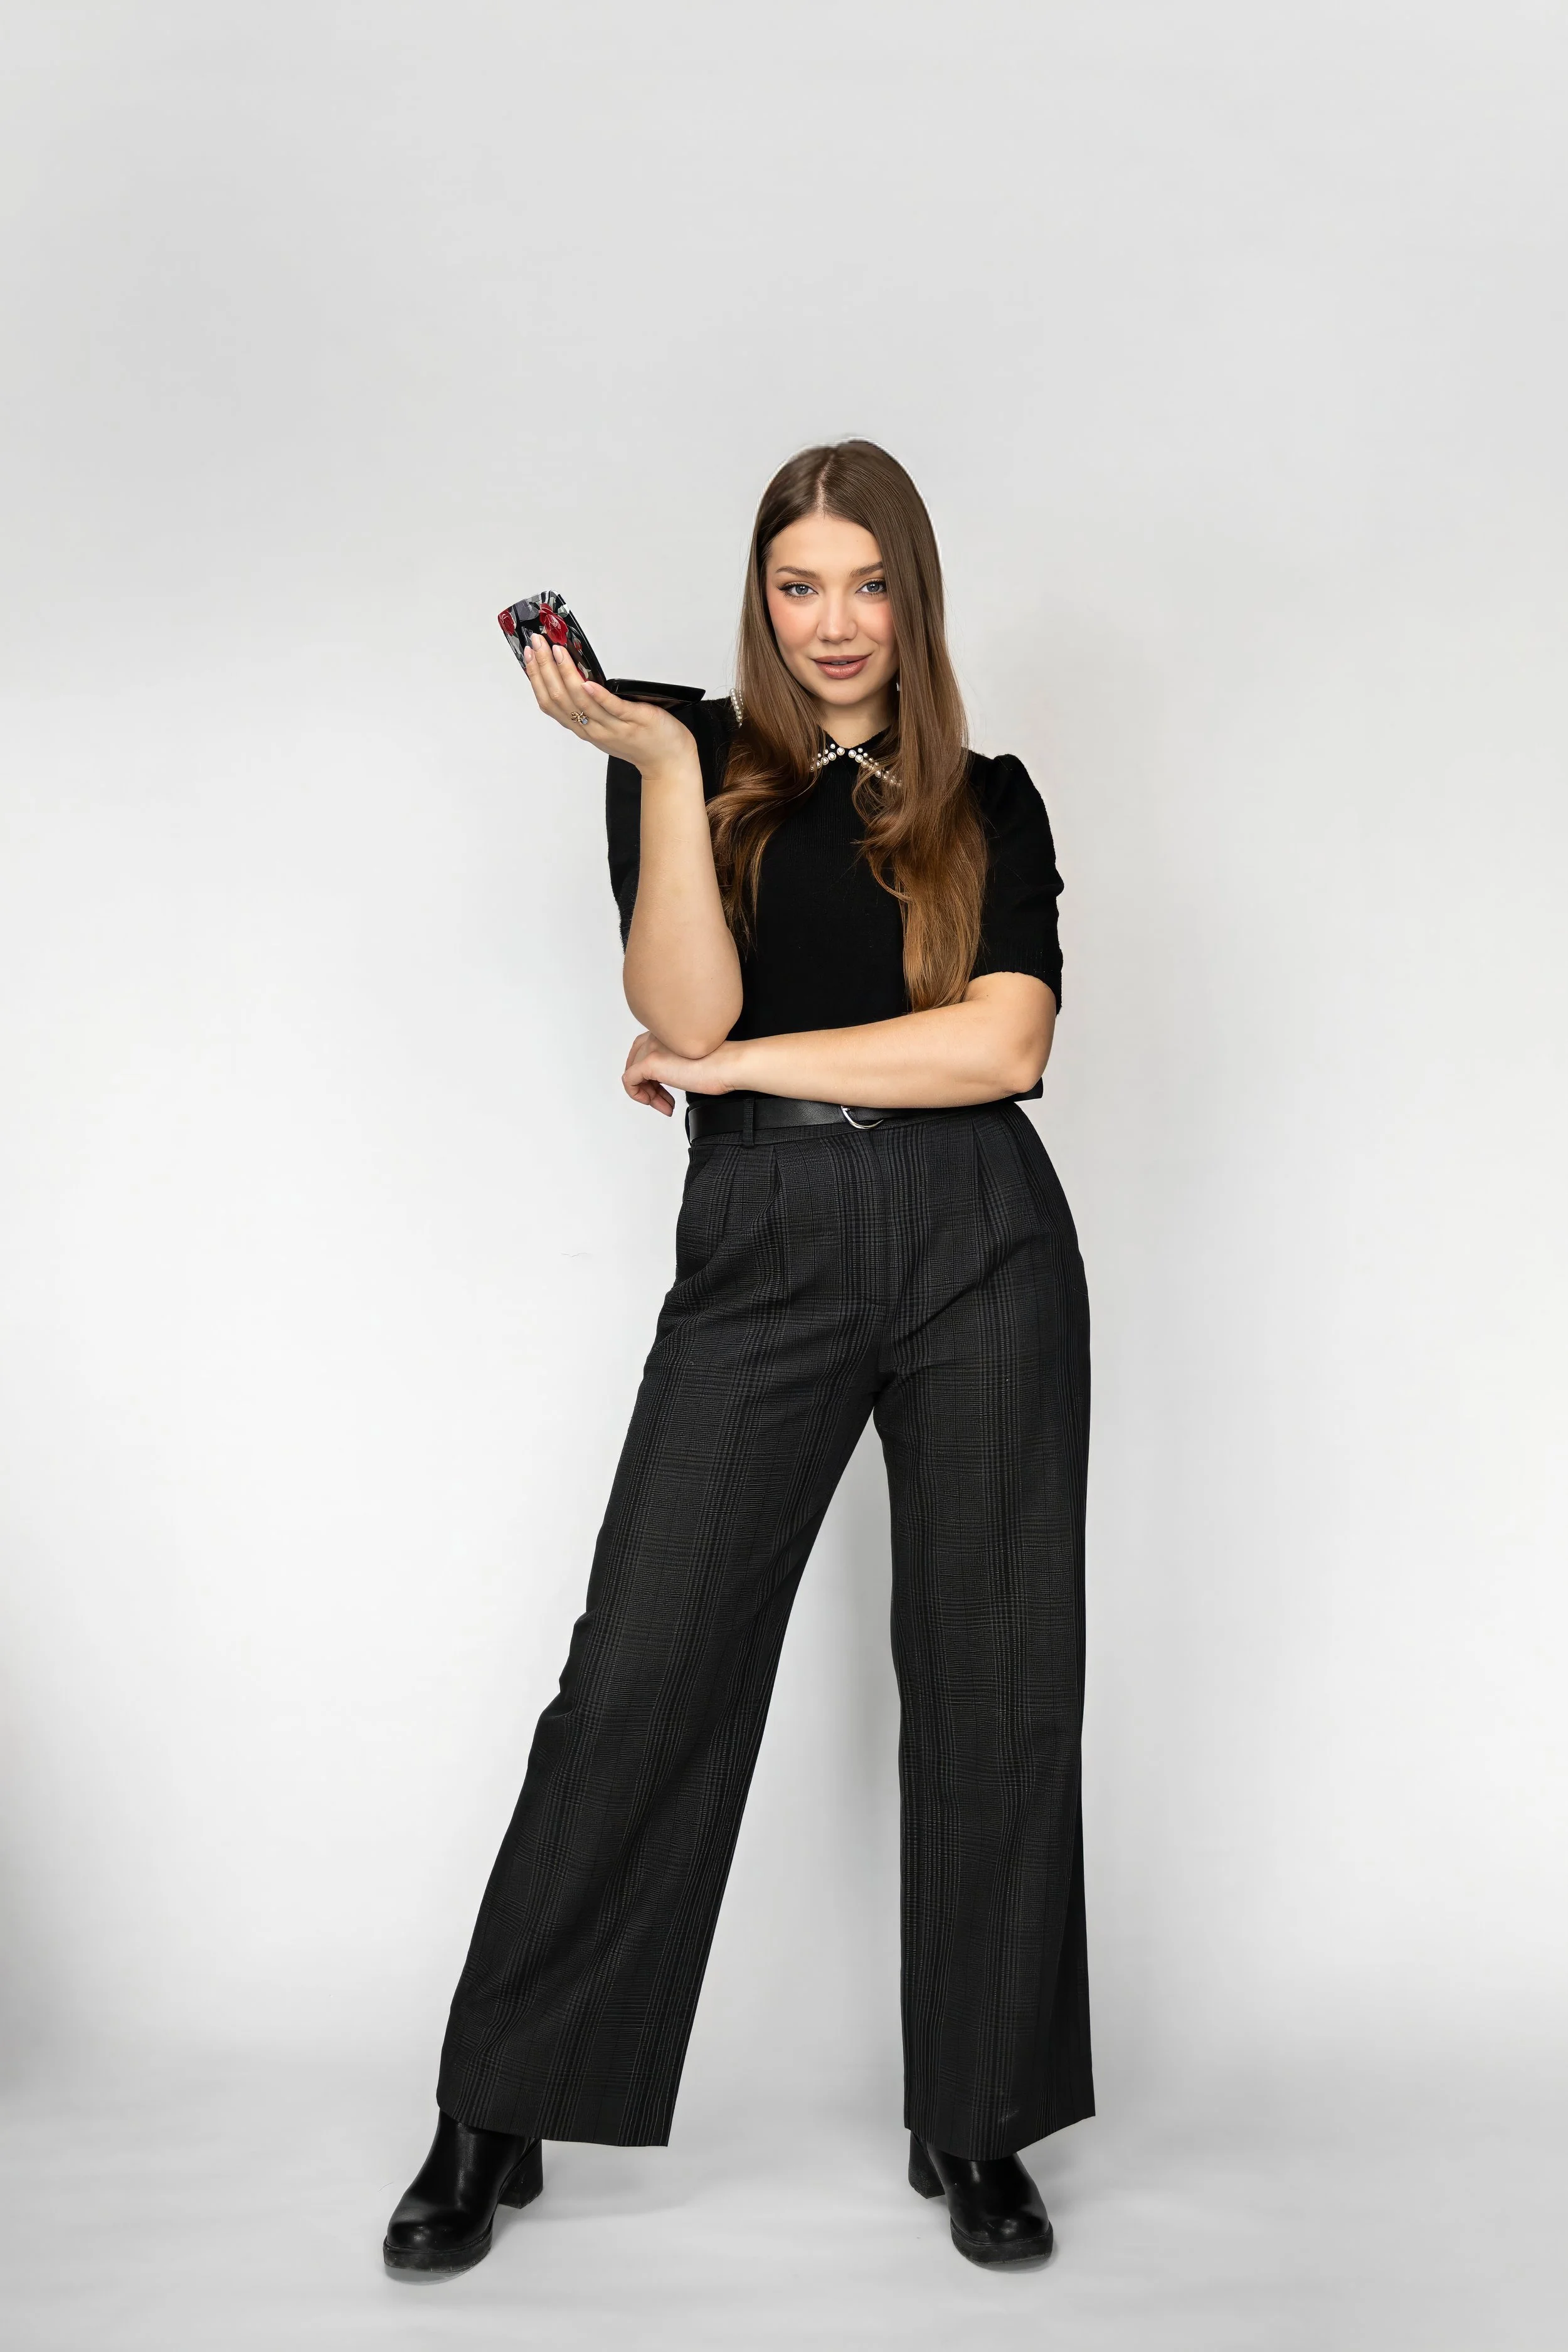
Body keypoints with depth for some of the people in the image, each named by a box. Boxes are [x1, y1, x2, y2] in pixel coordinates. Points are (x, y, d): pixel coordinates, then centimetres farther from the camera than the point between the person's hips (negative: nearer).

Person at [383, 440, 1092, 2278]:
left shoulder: (988, 804, 10)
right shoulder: (694, 770, 8)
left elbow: (1004, 1042, -5)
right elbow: (688, 1019, -7)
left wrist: (742, 1063, -6)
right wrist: (661, 765, -12)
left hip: (982, 1246, 2)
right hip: (762, 1249, -1)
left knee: (995, 1682, 5)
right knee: (641, 1670, -2)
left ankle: (976, 2126, 22)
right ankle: (498, 2120, 15)